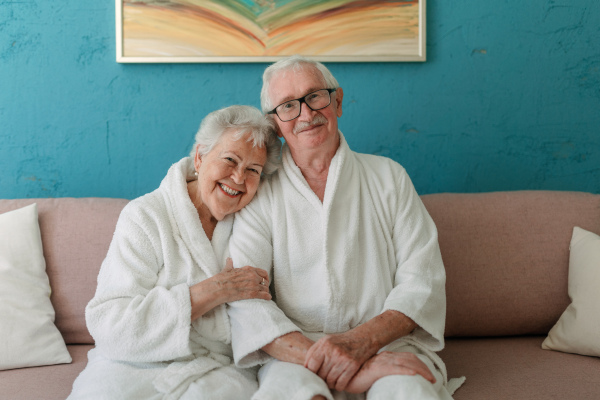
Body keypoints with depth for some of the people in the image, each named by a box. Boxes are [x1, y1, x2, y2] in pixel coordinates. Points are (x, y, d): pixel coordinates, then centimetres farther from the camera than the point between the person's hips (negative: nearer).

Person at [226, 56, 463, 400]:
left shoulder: (389, 177, 10)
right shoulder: (260, 196, 6)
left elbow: (423, 281, 2)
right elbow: (245, 301, -6)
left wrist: (363, 340, -17)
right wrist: (316, 358, -23)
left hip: (389, 343, 1)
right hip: (297, 351, 0)